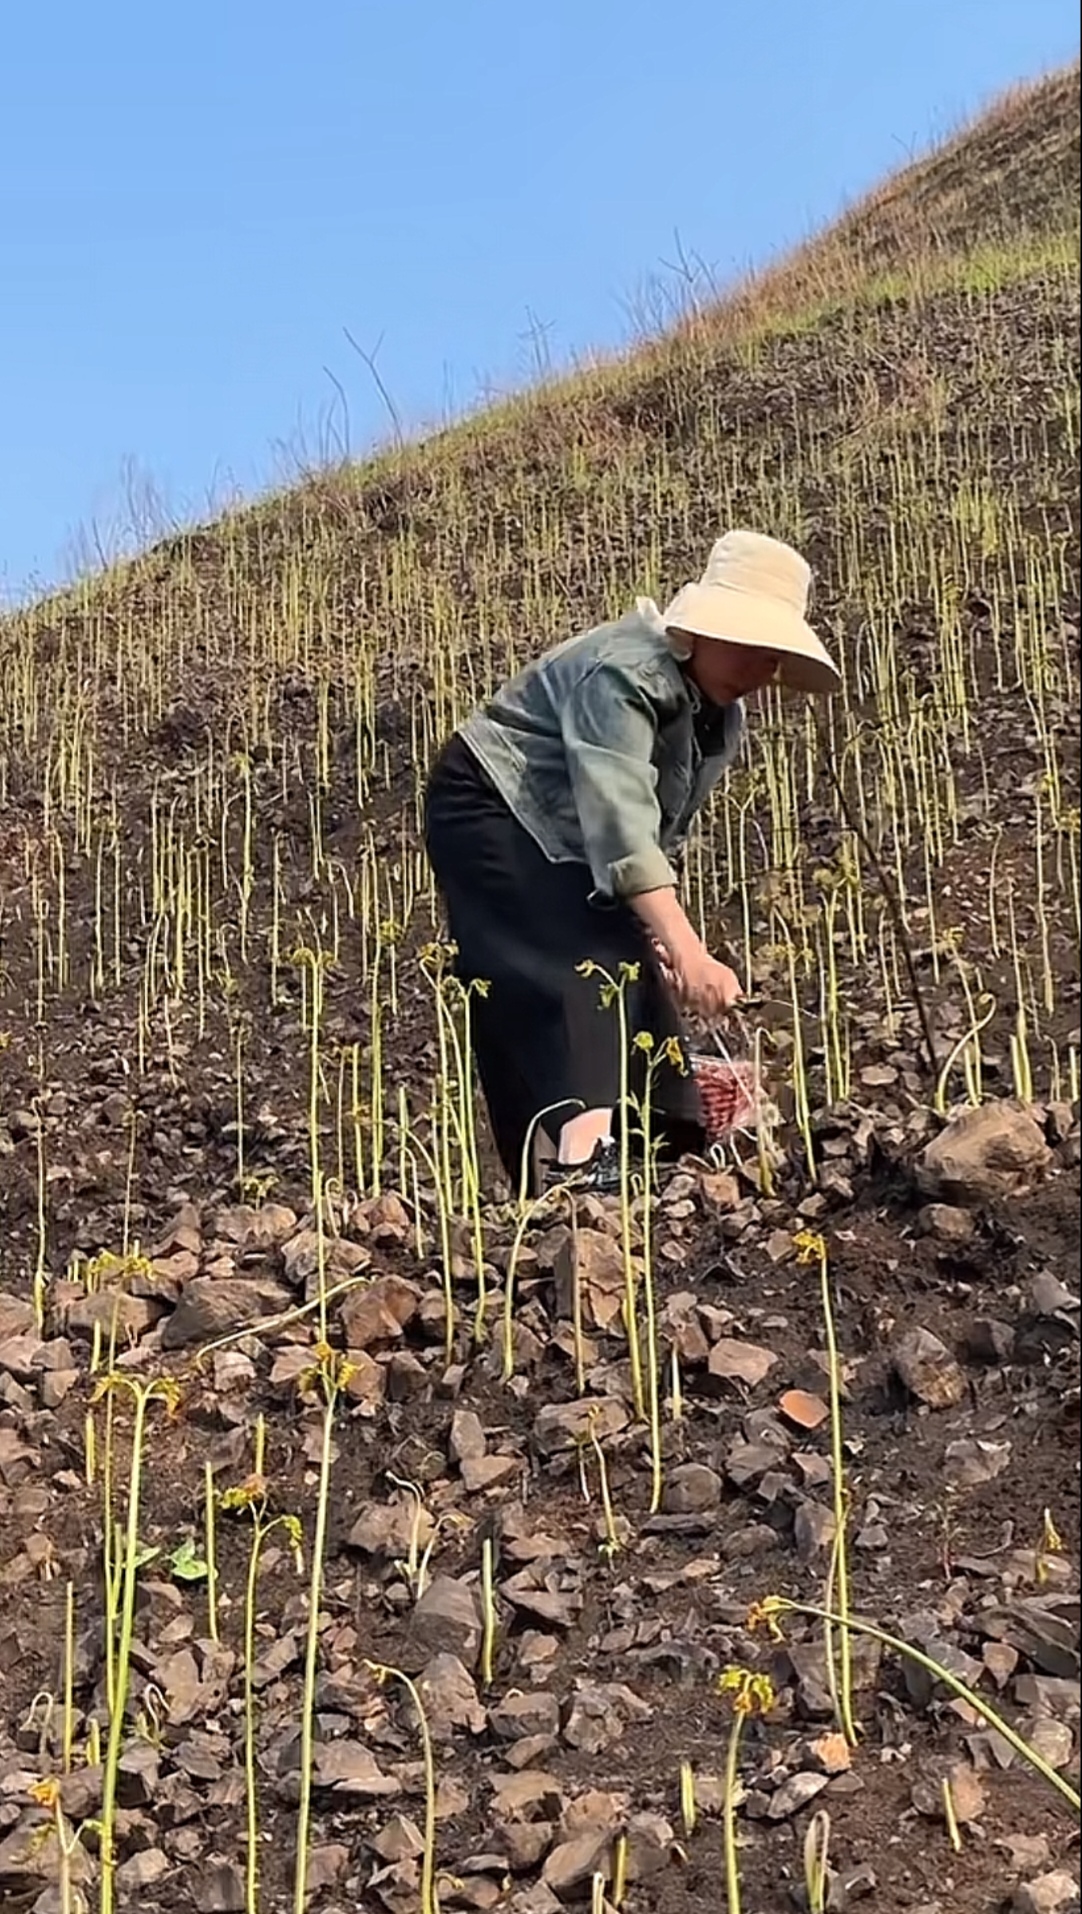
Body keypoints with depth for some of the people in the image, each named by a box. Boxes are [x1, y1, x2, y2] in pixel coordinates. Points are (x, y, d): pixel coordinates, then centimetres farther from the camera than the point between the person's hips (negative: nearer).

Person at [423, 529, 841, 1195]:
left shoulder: (722, 717, 3)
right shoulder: (623, 671, -29)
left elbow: (663, 833, 0)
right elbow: (620, 820, -41)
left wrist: (661, 934, -16)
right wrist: (687, 948, -49)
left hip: (565, 839, 10)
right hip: (492, 806, -10)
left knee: (635, 965, 1)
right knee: (574, 967, -27)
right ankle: (577, 1157, -40)